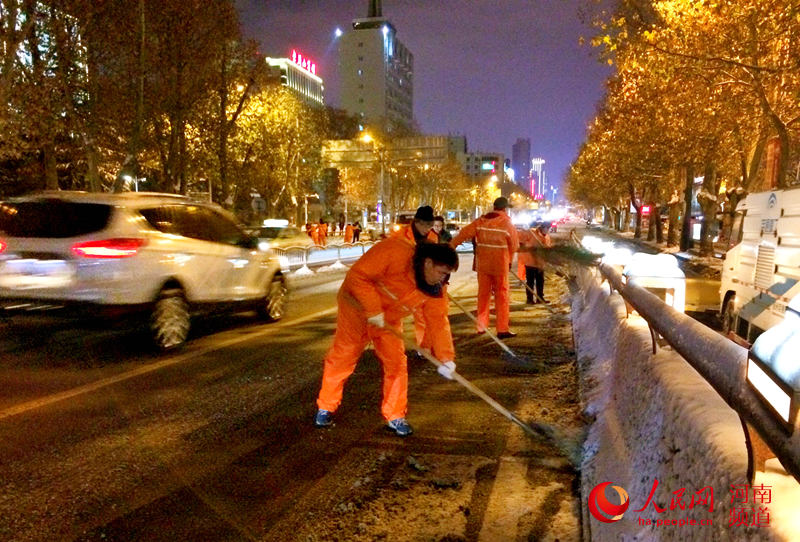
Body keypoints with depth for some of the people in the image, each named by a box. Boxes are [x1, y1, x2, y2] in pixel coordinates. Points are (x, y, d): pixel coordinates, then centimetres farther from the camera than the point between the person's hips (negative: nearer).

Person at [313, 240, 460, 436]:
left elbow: (437, 321, -10)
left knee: (396, 363, 0)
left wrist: (446, 358, -17)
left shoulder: (432, 288, -14)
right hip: (356, 307, -5)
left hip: (388, 320, 5)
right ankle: (325, 408, 26)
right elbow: (357, 275, -32)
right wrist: (374, 310, -31)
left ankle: (395, 417, 16)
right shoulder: (395, 252, -34)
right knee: (341, 357, 6)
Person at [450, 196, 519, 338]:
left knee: (483, 294, 13)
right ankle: (502, 329, 3)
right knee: (502, 296, 3)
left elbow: (464, 233, -6)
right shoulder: (508, 224, -5)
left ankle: (481, 326, 18)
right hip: (500, 265, -3)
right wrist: (509, 261, 19)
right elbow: (514, 246, 3)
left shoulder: (480, 221, 0)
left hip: (482, 264, 3)